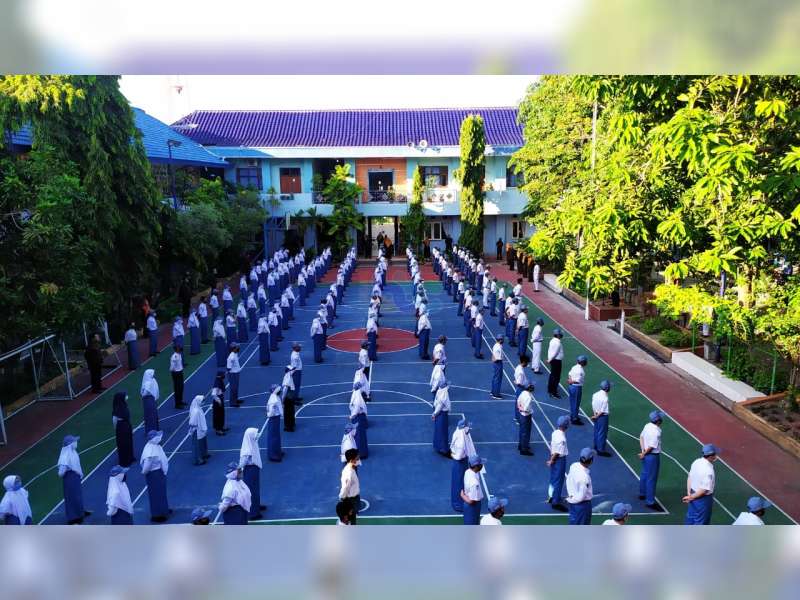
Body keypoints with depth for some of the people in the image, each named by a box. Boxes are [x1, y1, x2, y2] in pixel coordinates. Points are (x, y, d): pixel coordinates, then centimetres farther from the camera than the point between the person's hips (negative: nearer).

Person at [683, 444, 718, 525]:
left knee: (691, 517, 23)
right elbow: (705, 489, -26)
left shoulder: (696, 462, -4)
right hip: (703, 498, -8)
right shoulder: (708, 470, -29)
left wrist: (689, 494, 4)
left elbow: (689, 478, 4)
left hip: (693, 494, 8)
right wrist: (691, 497, -14)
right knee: (701, 521, 11)